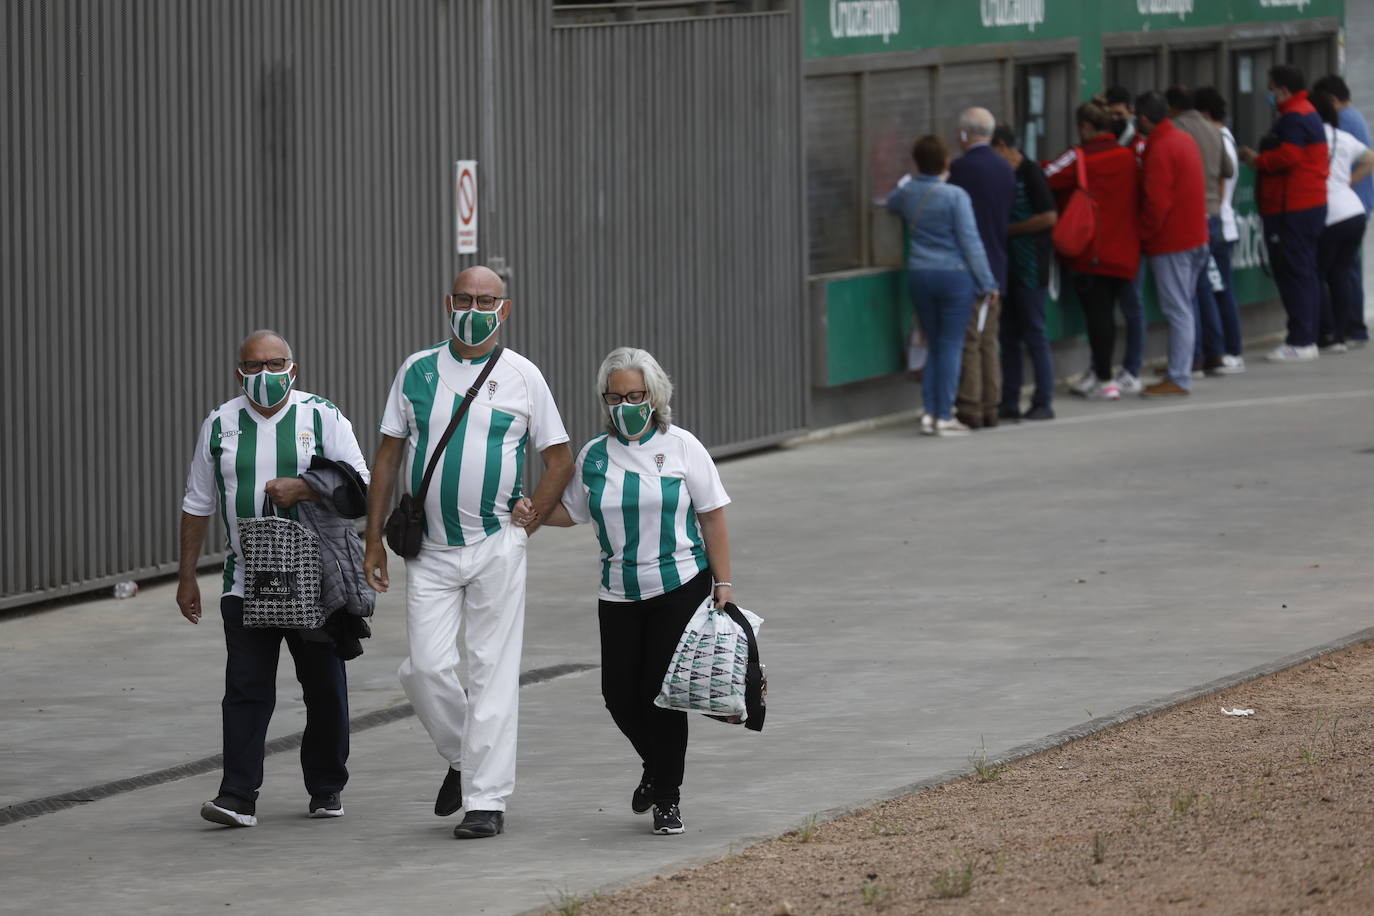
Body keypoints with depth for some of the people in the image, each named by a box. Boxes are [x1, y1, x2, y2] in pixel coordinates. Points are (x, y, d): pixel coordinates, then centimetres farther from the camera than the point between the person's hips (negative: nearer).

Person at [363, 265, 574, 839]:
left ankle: (487, 799, 0)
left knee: (492, 672, -3)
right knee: (426, 668, -6)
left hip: (496, 548, -2)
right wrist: (374, 538, 6)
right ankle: (462, 757, 21)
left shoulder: (522, 376, 2)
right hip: (429, 550, 2)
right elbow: (388, 455, 11)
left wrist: (524, 526, -1)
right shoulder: (417, 371, 8)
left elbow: (560, 459, 7)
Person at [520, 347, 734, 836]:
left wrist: (723, 584, -4)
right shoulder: (594, 456, 7)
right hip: (619, 595, 3)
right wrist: (535, 513, -3)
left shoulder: (681, 447, -1)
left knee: (662, 692, -7)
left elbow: (713, 519, 1)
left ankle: (667, 799, 6)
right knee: (620, 694, 0)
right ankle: (658, 765, 31)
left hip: (680, 588, -3)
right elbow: (571, 510, 18)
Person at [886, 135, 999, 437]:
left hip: (919, 274, 5)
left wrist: (906, 182, 42)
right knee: (951, 345, 0)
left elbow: (891, 203, 27)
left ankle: (930, 412, 6)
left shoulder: (907, 192, 2)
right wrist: (987, 283, -6)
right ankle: (944, 416, -2)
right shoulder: (955, 196, -12)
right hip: (954, 274, -5)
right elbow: (970, 241, -11)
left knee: (935, 346, 14)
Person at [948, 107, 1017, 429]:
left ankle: (970, 410, -4)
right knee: (988, 340, 14)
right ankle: (990, 408, 15)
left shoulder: (961, 168, -15)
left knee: (967, 342, -4)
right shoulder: (1005, 169, 8)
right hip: (997, 268, 7)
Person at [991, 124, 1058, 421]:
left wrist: (1009, 229, -13)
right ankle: (1009, 402, 12)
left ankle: (1043, 402, 0)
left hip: (1029, 269, -8)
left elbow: (1049, 218, -16)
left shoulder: (1031, 174, -11)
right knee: (1008, 335, 9)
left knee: (1034, 333, -4)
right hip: (1007, 267, 8)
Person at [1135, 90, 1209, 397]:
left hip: (1170, 241, -10)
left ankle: (1178, 380, -7)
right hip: (1193, 236, 10)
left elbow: (1157, 202, -22)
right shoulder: (1185, 140, 13)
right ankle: (1180, 374, 18)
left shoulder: (1160, 150, -18)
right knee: (1183, 309, 14)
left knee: (1177, 311, -8)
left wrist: (1143, 233, -8)